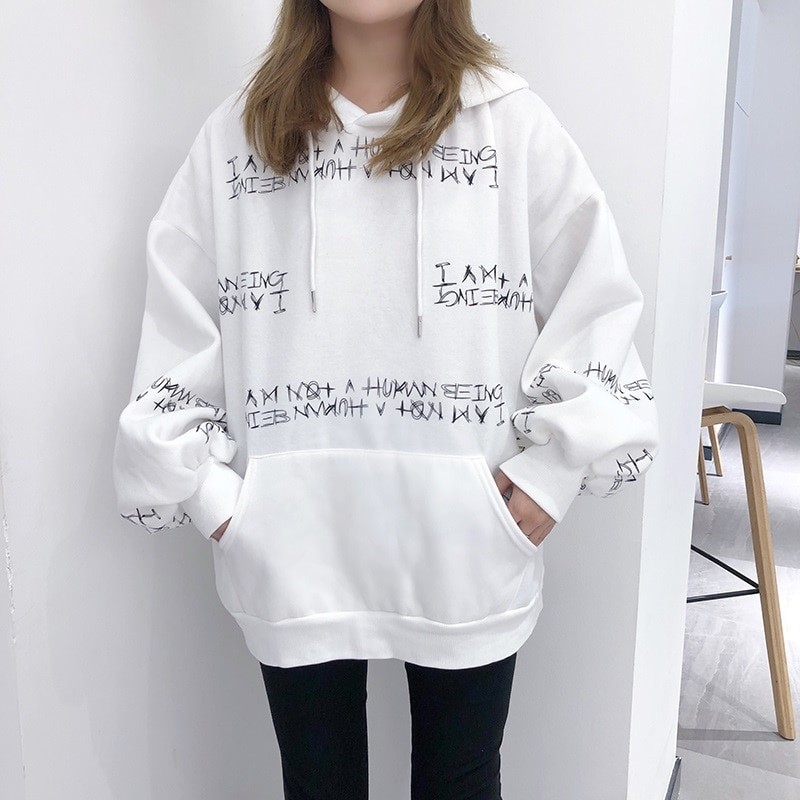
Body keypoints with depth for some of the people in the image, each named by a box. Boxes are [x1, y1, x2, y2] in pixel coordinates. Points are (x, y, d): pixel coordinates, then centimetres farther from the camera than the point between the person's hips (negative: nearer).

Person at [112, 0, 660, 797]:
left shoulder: (516, 124, 0)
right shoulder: (237, 131, 3)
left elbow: (596, 307, 0)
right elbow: (174, 330, 3)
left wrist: (553, 473, -7)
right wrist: (207, 491, -3)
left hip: (467, 553, 0)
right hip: (291, 553, 1)